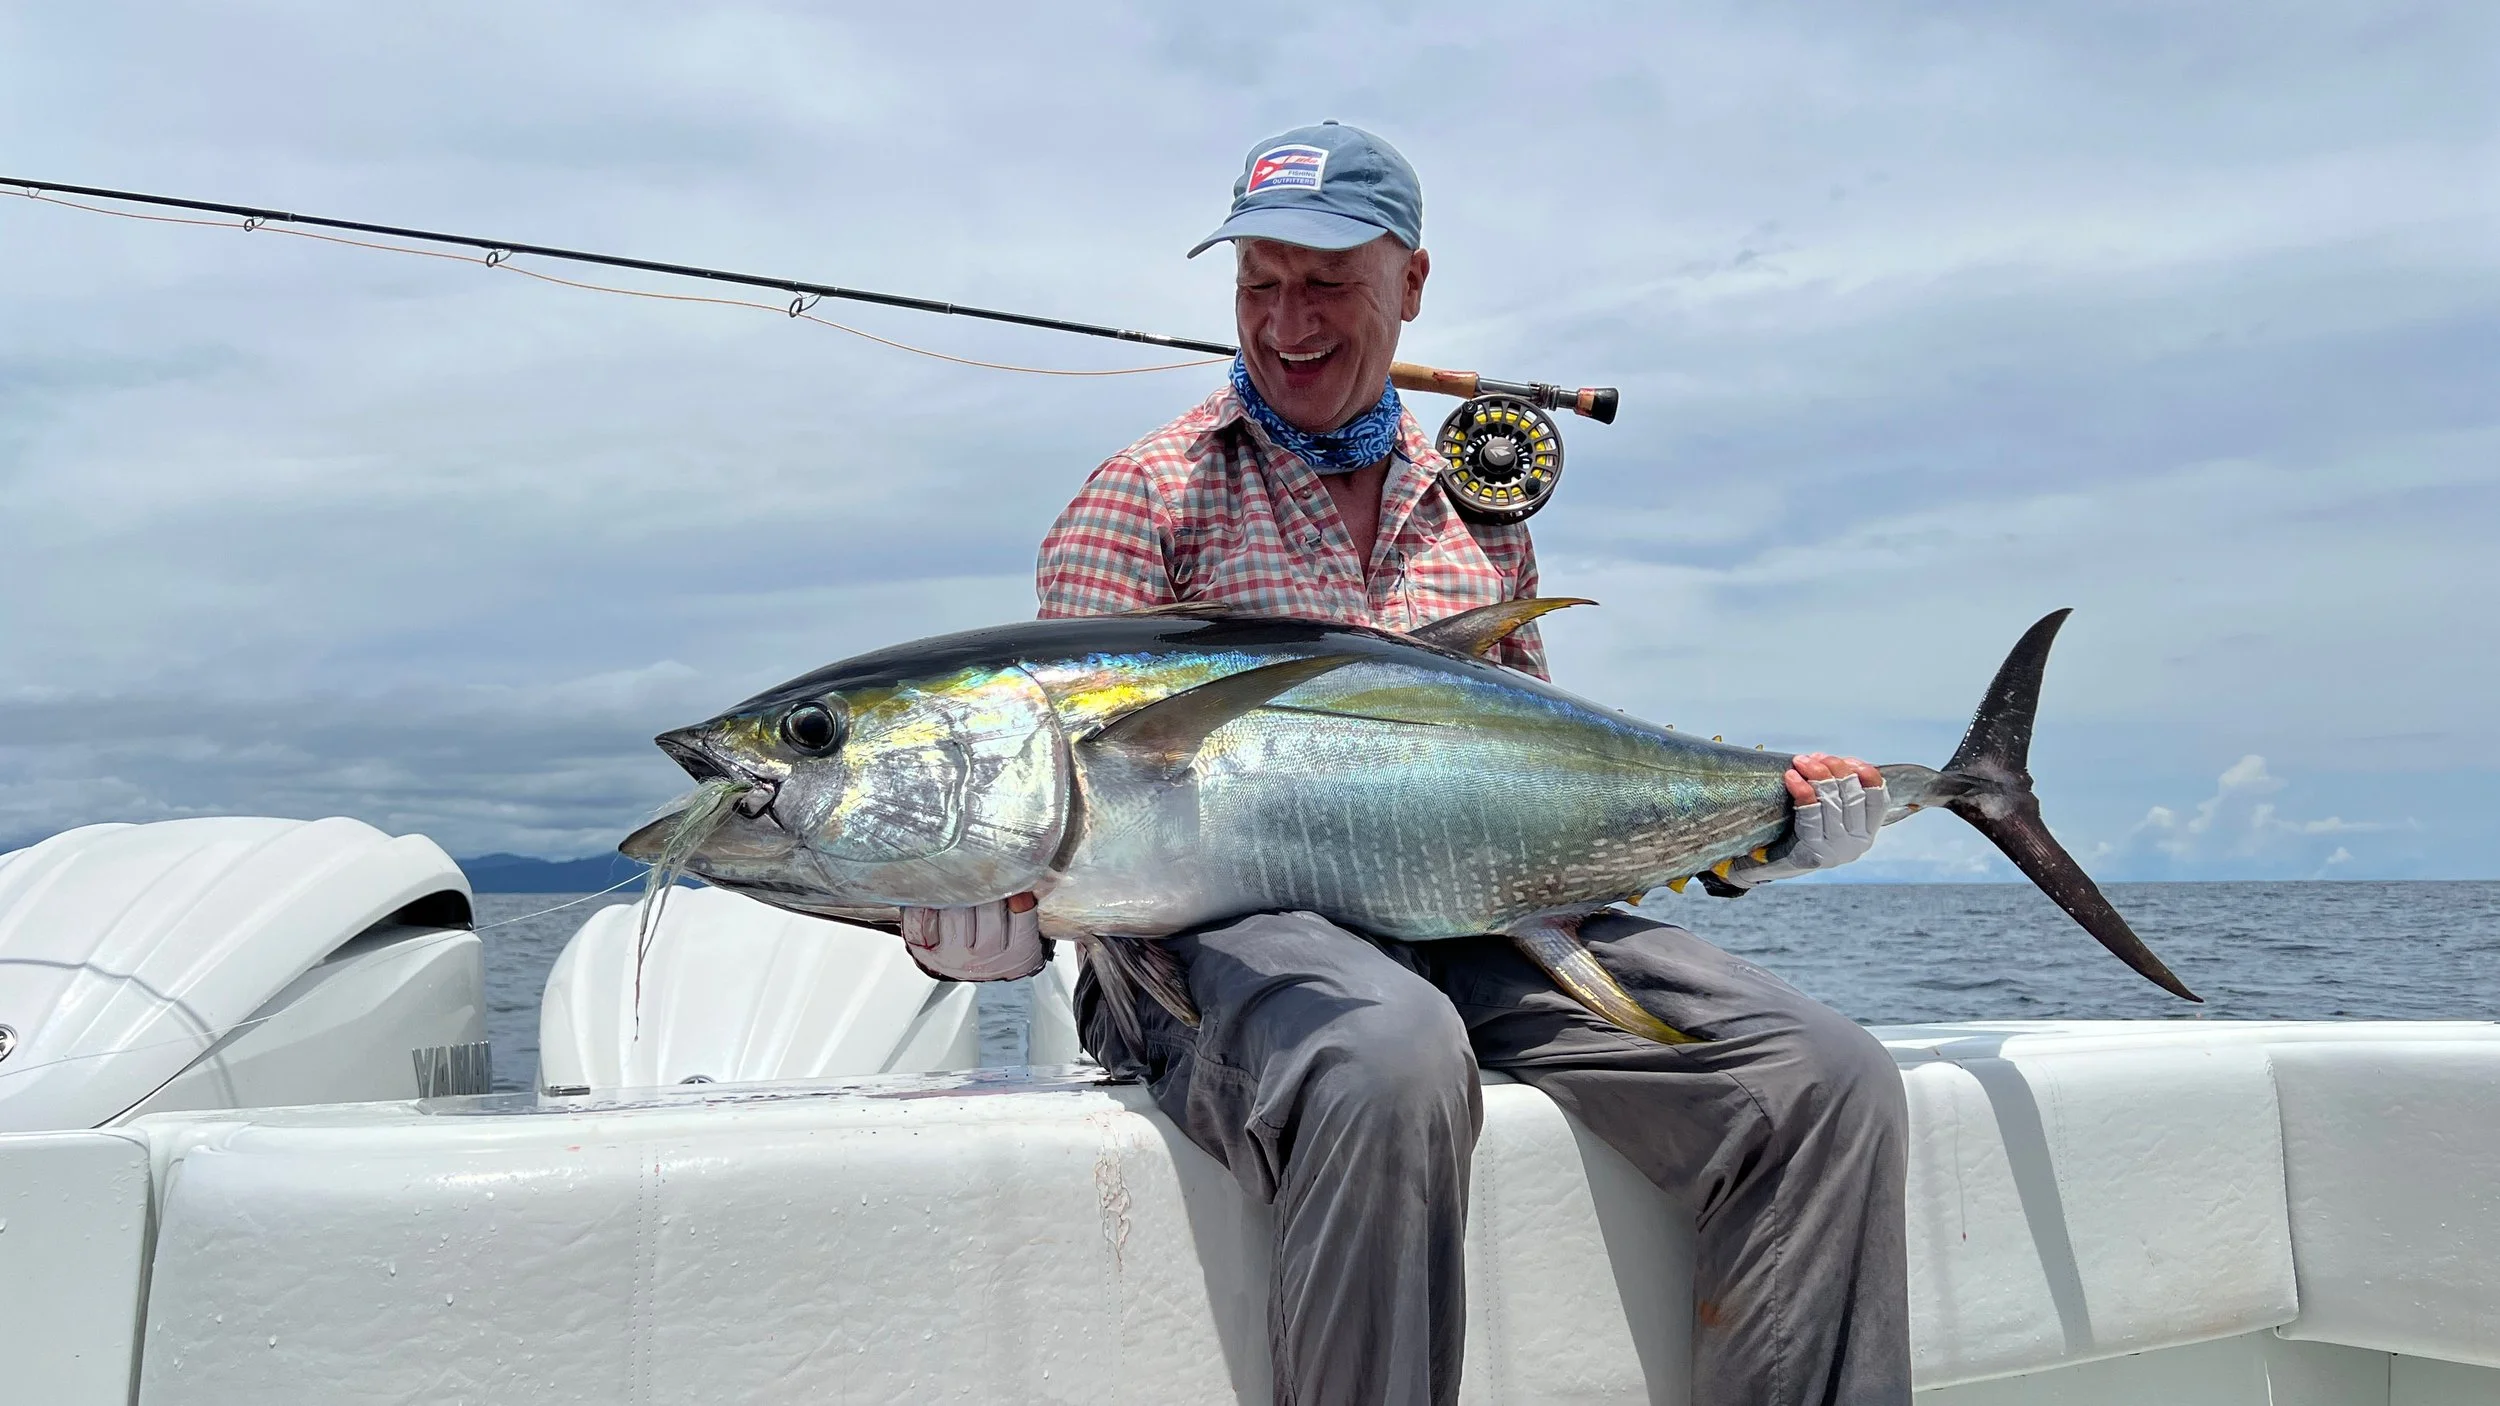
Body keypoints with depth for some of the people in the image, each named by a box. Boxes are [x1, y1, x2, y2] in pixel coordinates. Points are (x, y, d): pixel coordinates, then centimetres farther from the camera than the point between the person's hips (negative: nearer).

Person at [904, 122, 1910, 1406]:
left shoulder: (1481, 509, 20)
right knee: (1393, 1054, -39)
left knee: (1830, 1082, -16)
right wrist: (1006, 906, -23)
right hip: (1225, 928, -4)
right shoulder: (1146, 497, 7)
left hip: (1482, 933, 4)